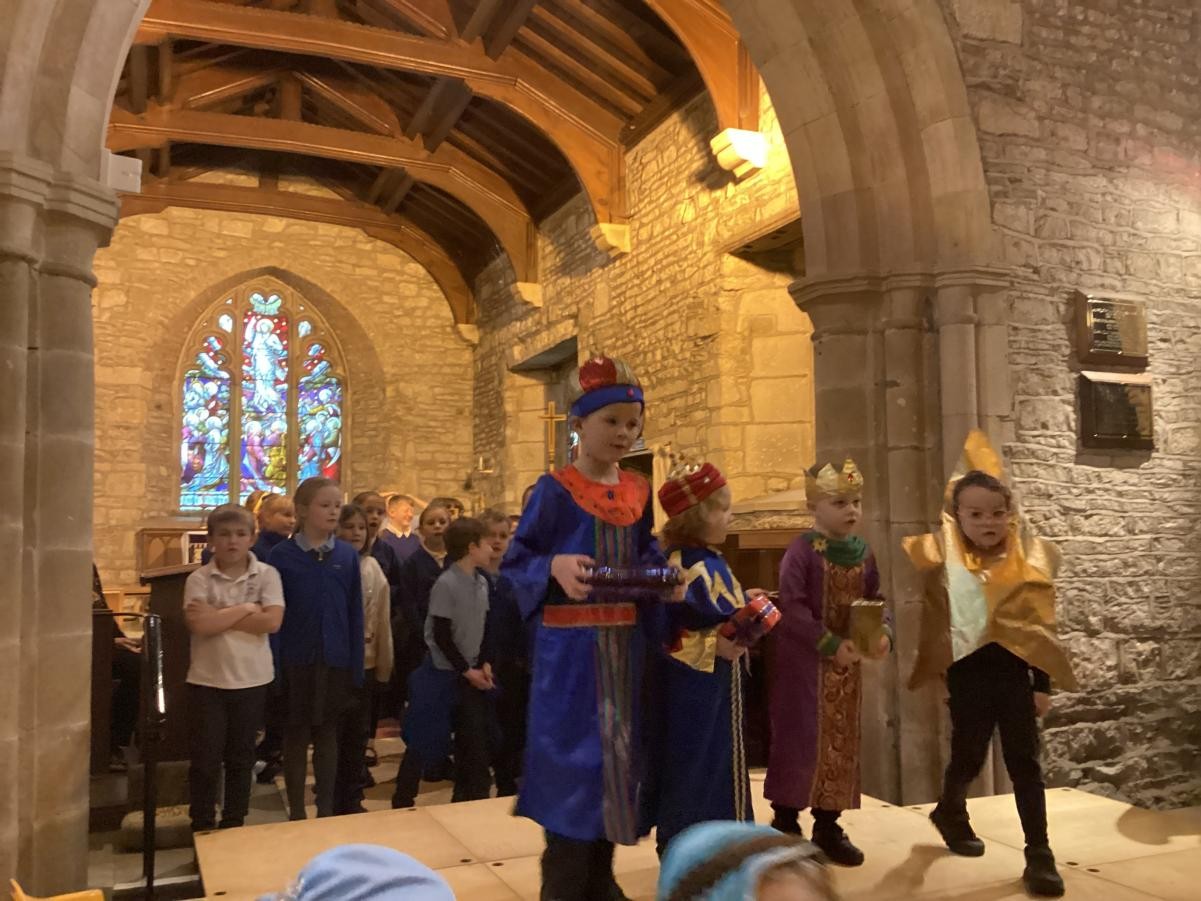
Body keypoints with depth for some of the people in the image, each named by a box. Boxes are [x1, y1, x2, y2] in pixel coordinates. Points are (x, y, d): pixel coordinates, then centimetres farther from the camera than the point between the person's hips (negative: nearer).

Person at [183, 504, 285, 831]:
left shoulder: (267, 575, -3)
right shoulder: (199, 578, -4)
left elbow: (272, 622, -16)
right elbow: (199, 624, -18)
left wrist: (220, 617, -15)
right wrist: (245, 609, -13)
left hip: (252, 680, 1)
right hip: (207, 680, -1)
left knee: (241, 758, 13)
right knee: (205, 758, 6)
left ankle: (233, 826, 28)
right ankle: (201, 830, 23)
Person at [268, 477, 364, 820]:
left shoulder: (348, 555, 0)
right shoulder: (281, 555, -5)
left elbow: (355, 615, 1)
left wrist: (356, 667, -1)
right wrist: (273, 666, -7)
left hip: (335, 659, 2)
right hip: (296, 659, -1)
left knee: (327, 734, 12)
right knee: (297, 734, 10)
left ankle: (326, 810, 22)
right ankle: (296, 811, 22)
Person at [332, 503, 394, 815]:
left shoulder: (373, 568, 2)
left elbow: (382, 619, 5)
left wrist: (384, 664, 6)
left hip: (365, 662, 4)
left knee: (358, 734, 13)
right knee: (332, 734, 6)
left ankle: (353, 799, 27)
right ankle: (331, 801, 21)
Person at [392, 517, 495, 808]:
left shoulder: (481, 582, 5)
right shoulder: (446, 584, -17)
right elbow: (442, 636, -17)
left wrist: (485, 664, 0)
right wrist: (466, 670, -13)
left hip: (471, 672, 7)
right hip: (442, 673, -7)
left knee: (474, 738, 7)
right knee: (425, 741, 1)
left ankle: (468, 797, 21)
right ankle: (402, 801, 15)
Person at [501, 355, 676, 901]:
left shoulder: (637, 493, 8)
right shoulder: (555, 490, -9)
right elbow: (515, 561, -8)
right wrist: (555, 566, -27)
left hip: (624, 642, 6)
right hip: (571, 646, -6)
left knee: (618, 752, 13)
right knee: (575, 756, -3)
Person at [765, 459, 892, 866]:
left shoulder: (863, 553, 5)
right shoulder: (802, 551, -15)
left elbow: (875, 601, 11)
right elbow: (792, 609, -19)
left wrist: (883, 632, -9)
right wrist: (831, 644, -22)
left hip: (847, 664, 6)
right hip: (804, 661, -6)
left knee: (842, 743, 12)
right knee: (799, 740, 0)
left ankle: (827, 827, 25)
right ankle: (785, 824, 16)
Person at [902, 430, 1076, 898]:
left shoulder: (1027, 561, -2)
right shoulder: (945, 561, -7)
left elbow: (1040, 627, 3)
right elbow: (935, 622, 0)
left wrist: (1043, 684, 3)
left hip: (1015, 671, 1)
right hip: (968, 673, -1)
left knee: (1024, 761, 5)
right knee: (969, 756, 13)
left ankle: (1039, 855, 15)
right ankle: (950, 811, 42)